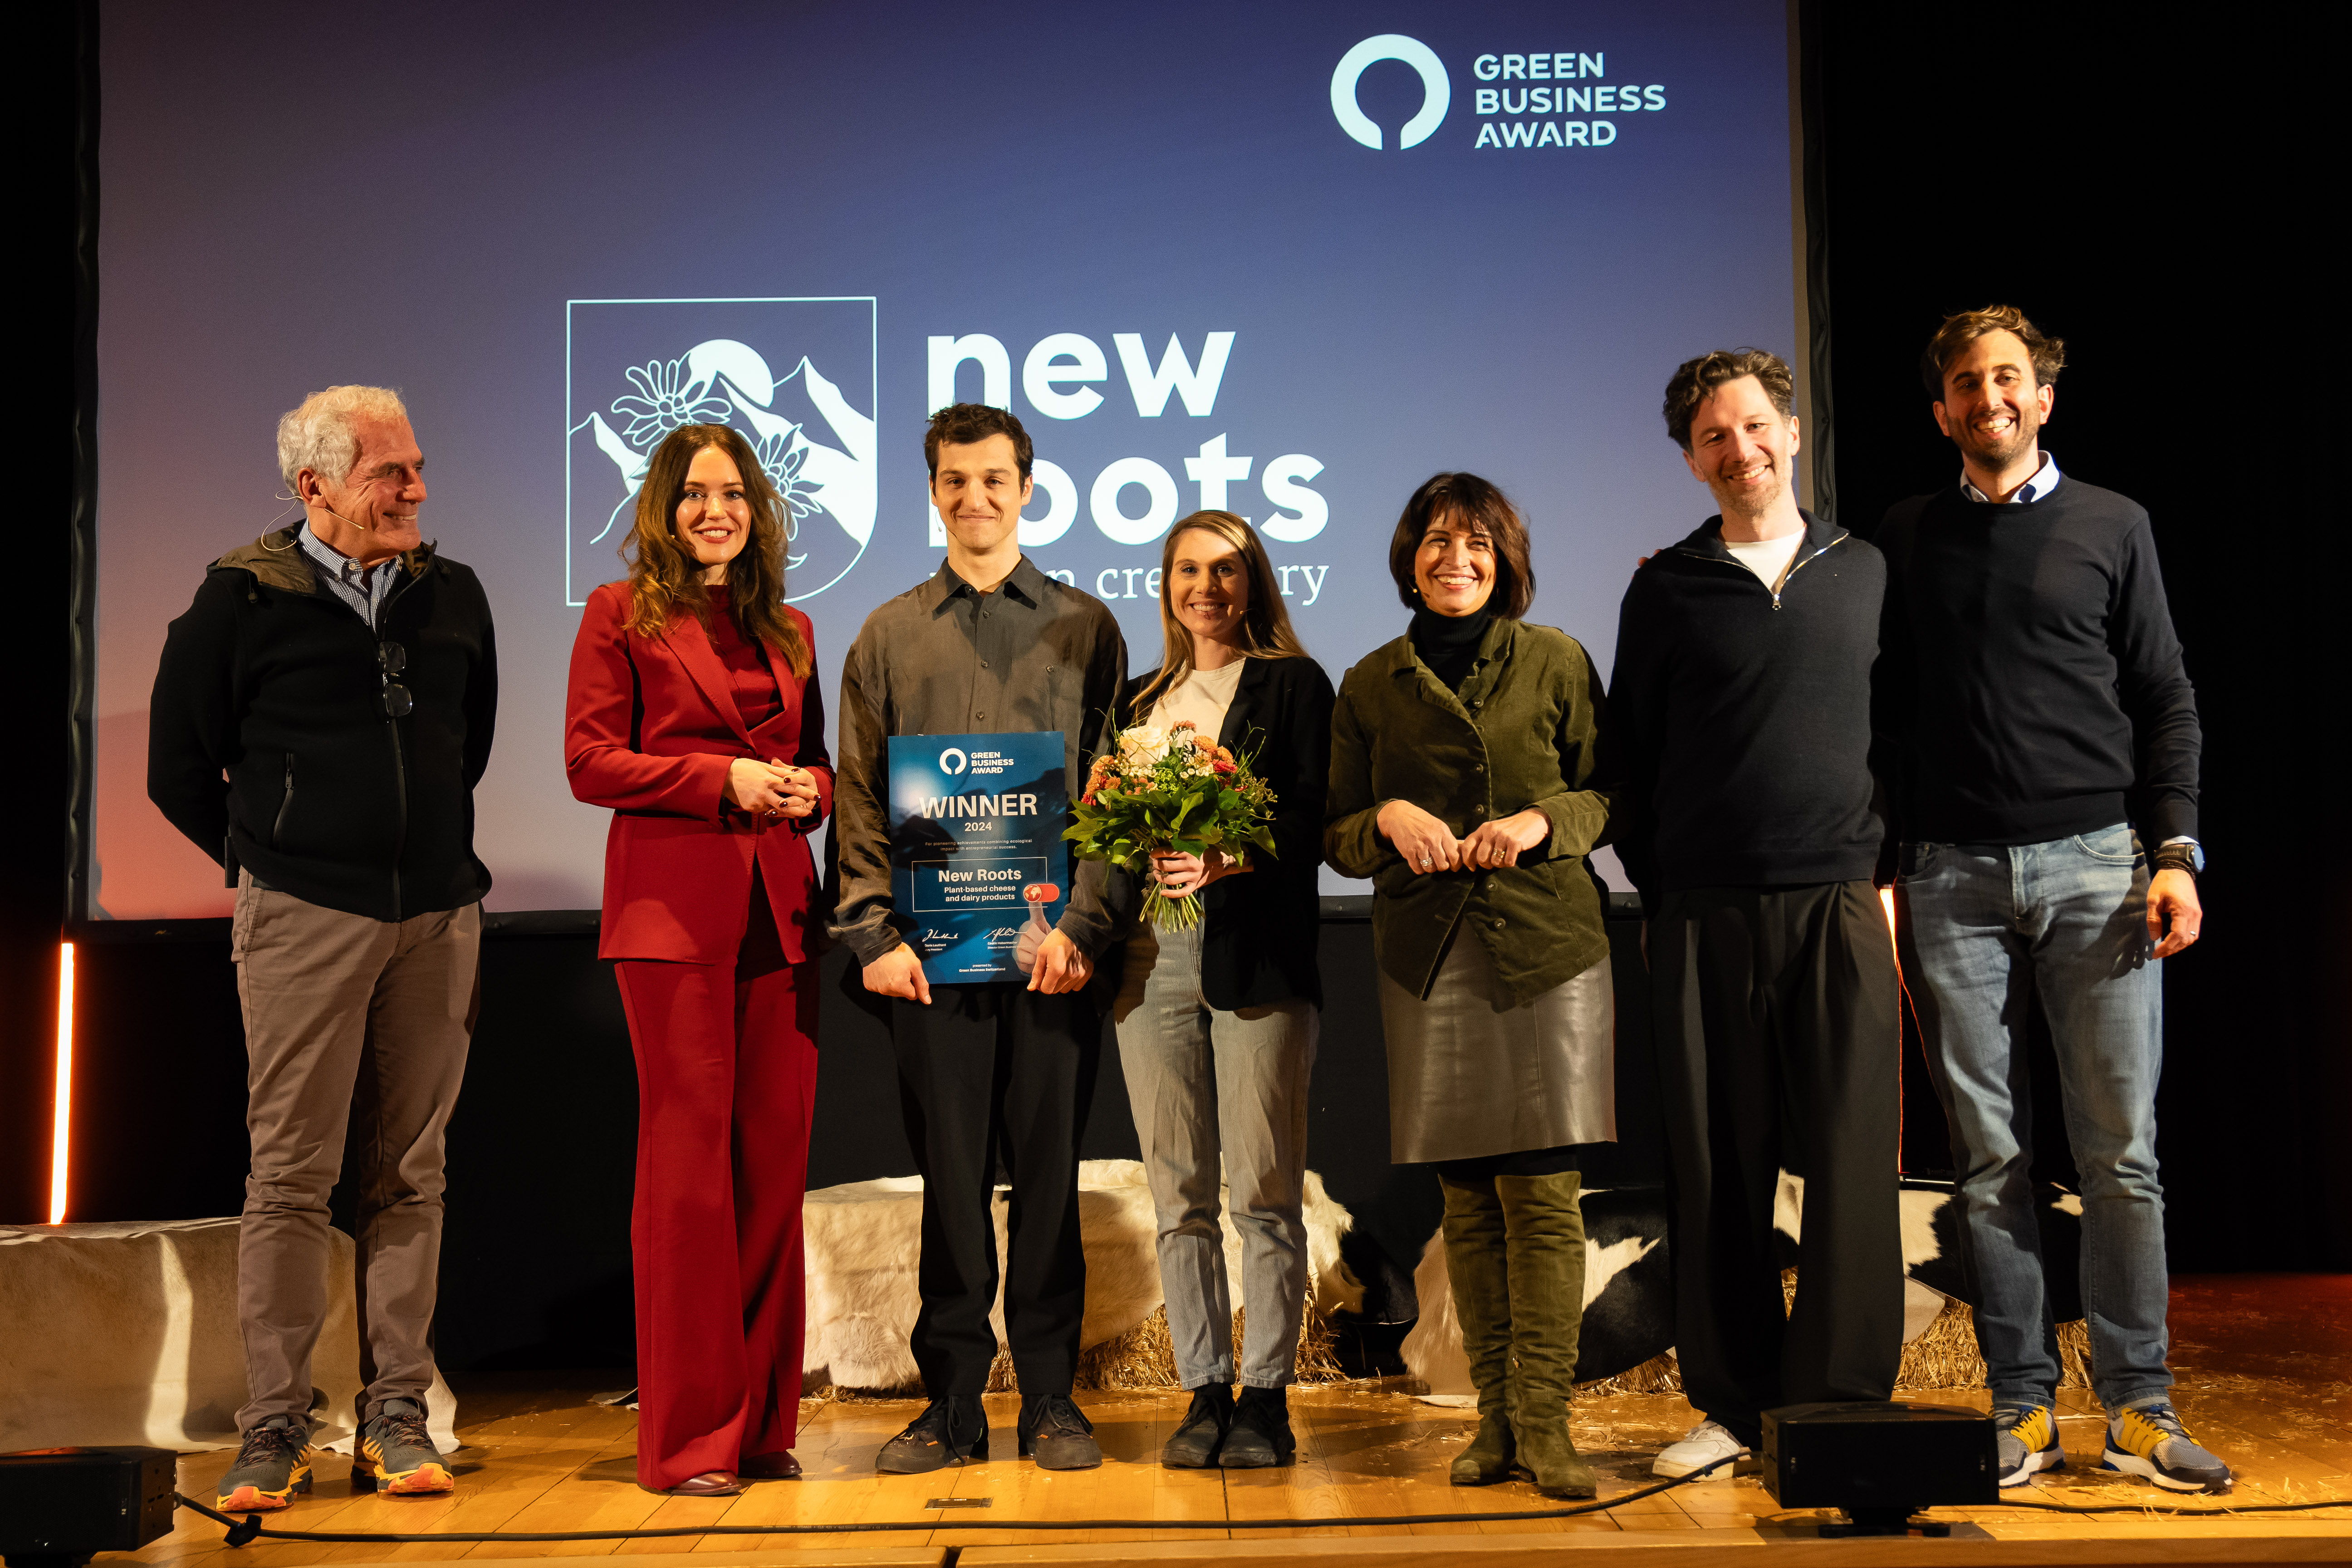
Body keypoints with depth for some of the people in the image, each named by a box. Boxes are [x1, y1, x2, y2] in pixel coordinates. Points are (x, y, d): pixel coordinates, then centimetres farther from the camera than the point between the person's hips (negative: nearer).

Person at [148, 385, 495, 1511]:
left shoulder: (453, 596, 9)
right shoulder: (242, 599, -2)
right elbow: (178, 766, 6)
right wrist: (270, 862, 10)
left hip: (436, 920, 4)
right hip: (302, 923, -3)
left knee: (409, 1174, 6)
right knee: (291, 1175, 0)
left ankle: (397, 1416, 14)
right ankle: (274, 1428, 9)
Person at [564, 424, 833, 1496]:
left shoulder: (788, 629, 19)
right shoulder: (622, 614, 5)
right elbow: (590, 761, -2)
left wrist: (809, 790, 0)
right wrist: (722, 781, -12)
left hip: (779, 907, 5)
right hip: (673, 905, -5)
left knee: (776, 1156, 4)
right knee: (689, 1156, -4)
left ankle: (763, 1423, 15)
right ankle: (688, 1436, 6)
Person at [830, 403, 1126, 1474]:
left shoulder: (1084, 627, 10)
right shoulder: (887, 636, 13)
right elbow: (859, 799, 9)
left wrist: (1082, 924, -7)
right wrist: (873, 932, -3)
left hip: (1053, 945, -1)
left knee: (1049, 1175, 4)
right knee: (951, 1178, 5)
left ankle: (1050, 1399, 15)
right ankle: (952, 1404, 15)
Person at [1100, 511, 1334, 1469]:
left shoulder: (1294, 683, 6)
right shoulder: (1141, 698, 20)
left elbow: (1310, 824, -5)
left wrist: (1224, 861, -21)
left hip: (1256, 954, -4)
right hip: (1152, 958, 4)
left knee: (1263, 1191, -2)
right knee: (1178, 1193, 6)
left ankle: (1267, 1397, 7)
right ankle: (1205, 1391, 14)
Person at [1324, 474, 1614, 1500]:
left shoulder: (1554, 663, 6)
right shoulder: (1371, 685, 10)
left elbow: (1610, 793, 8)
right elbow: (1335, 834, 13)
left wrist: (1542, 819, -10)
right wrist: (1389, 817, -8)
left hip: (1548, 951, -1)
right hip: (1429, 960, 2)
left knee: (1543, 1191, -5)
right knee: (1466, 1196, 4)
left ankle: (1543, 1419, 1)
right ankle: (1496, 1413, 13)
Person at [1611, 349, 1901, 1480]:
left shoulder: (1865, 571, 11)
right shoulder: (1667, 589, 7)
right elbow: (1631, 753, 10)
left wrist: (1883, 859, 6)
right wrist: (1655, 890, 6)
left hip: (1840, 906, 1)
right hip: (1706, 915, 0)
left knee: (1852, 1164, -1)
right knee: (1719, 1170, 4)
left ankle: (1842, 1405, 9)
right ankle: (1733, 1404, 14)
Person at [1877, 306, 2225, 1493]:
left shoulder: (2111, 527, 10)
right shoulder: (1903, 540, 12)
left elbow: (2166, 702, 8)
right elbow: (1881, 713, 11)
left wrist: (2175, 853, -3)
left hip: (2095, 862, 0)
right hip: (1954, 873, 1)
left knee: (2120, 1152, -1)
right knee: (1989, 1157, 3)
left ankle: (2137, 1409, 10)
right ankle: (2022, 1408, 11)